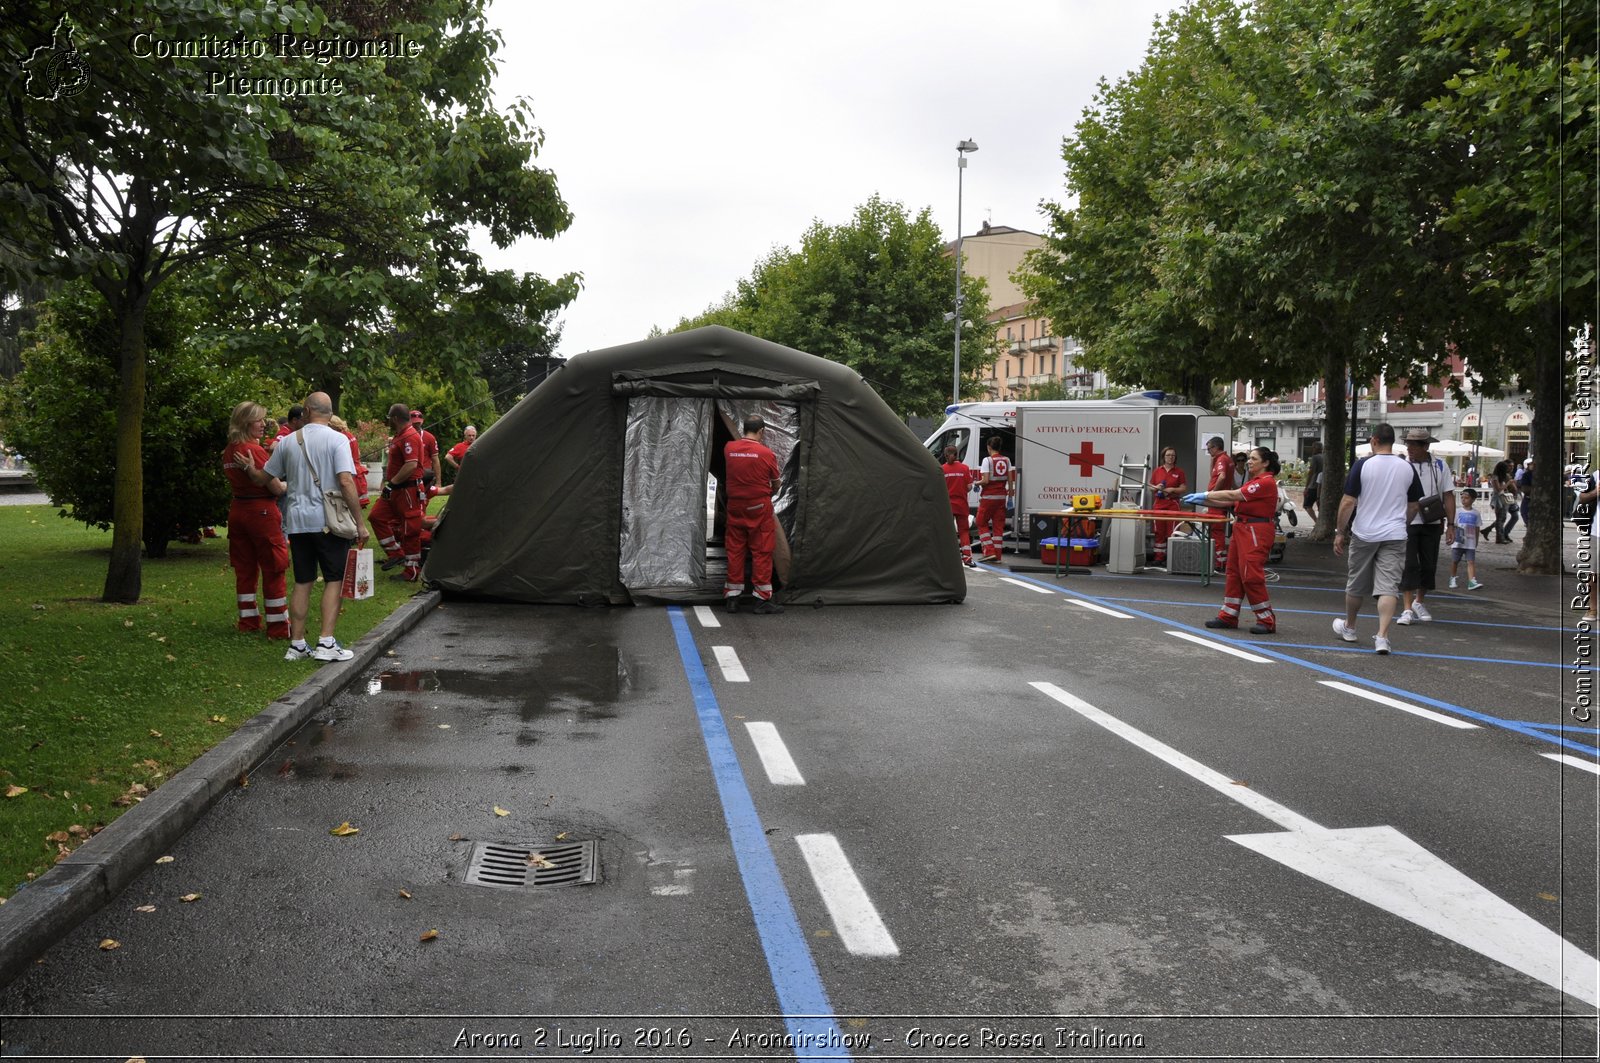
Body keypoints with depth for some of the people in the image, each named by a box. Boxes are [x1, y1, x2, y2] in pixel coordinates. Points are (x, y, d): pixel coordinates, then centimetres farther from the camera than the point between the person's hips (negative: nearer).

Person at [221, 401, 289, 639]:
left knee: (244, 569, 13)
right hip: (261, 511, -8)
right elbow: (276, 488, -14)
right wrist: (289, 484, 4)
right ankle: (278, 626, 1)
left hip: (237, 510, 8)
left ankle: (248, 621, 18)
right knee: (274, 570, -1)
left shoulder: (228, 452, 8)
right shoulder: (255, 450, -16)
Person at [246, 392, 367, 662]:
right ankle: (326, 643, -6)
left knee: (302, 582, 12)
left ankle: (297, 644, 15)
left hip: (298, 521, 4)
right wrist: (359, 522, -13)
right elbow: (346, 481, -16)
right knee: (334, 580, 2)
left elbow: (262, 479, 16)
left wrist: (249, 468, 40)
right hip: (329, 521, -4)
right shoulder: (337, 440, -6)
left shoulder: (287, 442, 8)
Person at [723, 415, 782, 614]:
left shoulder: (728, 448, -3)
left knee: (735, 551, 10)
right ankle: (762, 599, 4)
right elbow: (775, 484, 2)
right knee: (761, 552, 3)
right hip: (759, 507, -4)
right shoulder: (766, 454, -11)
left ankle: (732, 598, 13)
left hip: (735, 506, 4)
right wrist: (771, 494, 23)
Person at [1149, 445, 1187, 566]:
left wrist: (1172, 489, -13)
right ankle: (1159, 557, 9)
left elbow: (1183, 488, 2)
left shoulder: (1179, 472, 3)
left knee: (1171, 532, -5)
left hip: (1173, 504, -2)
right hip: (1159, 503, 2)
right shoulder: (1157, 471, 9)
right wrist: (1156, 488, -9)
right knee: (1159, 531, 4)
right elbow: (1151, 488, 12)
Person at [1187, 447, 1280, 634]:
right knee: (1234, 571, 10)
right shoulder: (1253, 480, 17)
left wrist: (1205, 495, -14)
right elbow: (1231, 503, 14)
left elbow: (1233, 495, -18)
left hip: (1257, 532, -10)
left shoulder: (1266, 482, -14)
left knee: (1251, 575, -10)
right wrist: (1203, 501, 7)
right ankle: (1228, 616, 17)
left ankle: (1267, 621, 0)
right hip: (1243, 528, 10)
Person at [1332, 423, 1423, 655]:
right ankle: (1382, 636, -15)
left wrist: (1340, 532, -1)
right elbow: (1413, 506, 13)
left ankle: (1349, 627, 33)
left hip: (1364, 534, -1)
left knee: (1356, 584, 15)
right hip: (1395, 536, 2)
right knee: (1389, 587, -3)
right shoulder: (1407, 468, 3)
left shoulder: (1362, 465, -8)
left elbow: (1348, 503, -9)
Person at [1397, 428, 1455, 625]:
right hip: (1406, 523, -2)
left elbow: (1448, 496, 2)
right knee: (1408, 565, -7)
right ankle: (1407, 609, -4)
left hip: (1432, 523, 3)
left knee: (1429, 565, 10)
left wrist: (1450, 524, -3)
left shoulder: (1439, 466, 1)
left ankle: (1419, 602, 29)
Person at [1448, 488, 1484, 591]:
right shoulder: (1457, 511, 0)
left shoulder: (1475, 513, 5)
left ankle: (1472, 582, -16)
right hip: (1458, 542, -1)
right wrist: (1452, 537, -8)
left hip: (1470, 543, 1)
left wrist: (1476, 542, 11)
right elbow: (1452, 526, 0)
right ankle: (1452, 579, 24)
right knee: (1455, 561, 8)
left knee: (1471, 562, -8)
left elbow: (1476, 528, 11)